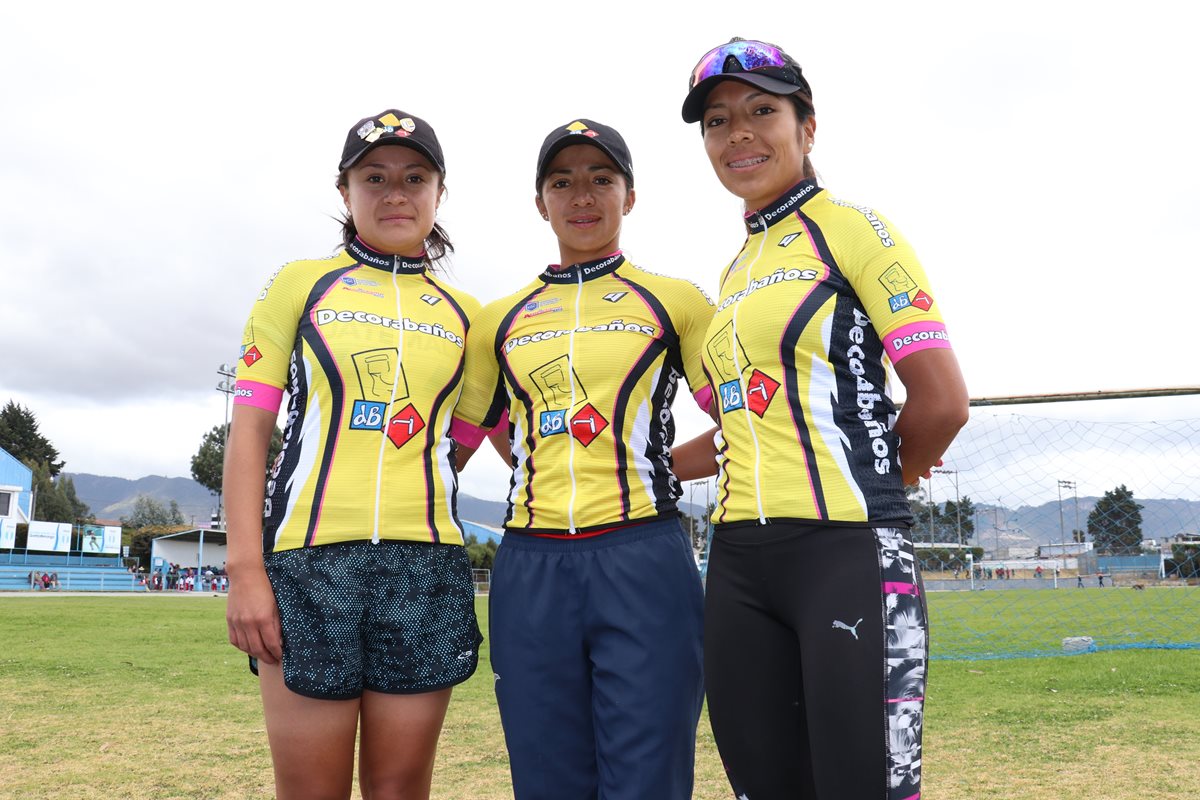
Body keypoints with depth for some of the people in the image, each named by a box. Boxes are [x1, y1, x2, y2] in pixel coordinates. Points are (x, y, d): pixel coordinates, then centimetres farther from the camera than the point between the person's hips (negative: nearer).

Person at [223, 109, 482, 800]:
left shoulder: (462, 315, 14)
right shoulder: (302, 285, 8)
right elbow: (250, 433, 2)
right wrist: (246, 569, -7)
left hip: (426, 565, 2)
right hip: (310, 560, -2)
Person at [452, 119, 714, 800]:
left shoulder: (675, 301, 8)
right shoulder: (500, 321, 15)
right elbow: (464, 436, 20)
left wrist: (655, 465, 2)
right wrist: (556, 475, 11)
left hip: (643, 561, -2)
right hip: (531, 570, 3)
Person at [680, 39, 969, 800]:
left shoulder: (849, 226, -2)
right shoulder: (736, 271, 18)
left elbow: (943, 402, -9)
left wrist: (869, 484, 3)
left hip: (847, 554, -6)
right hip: (739, 563, 7)